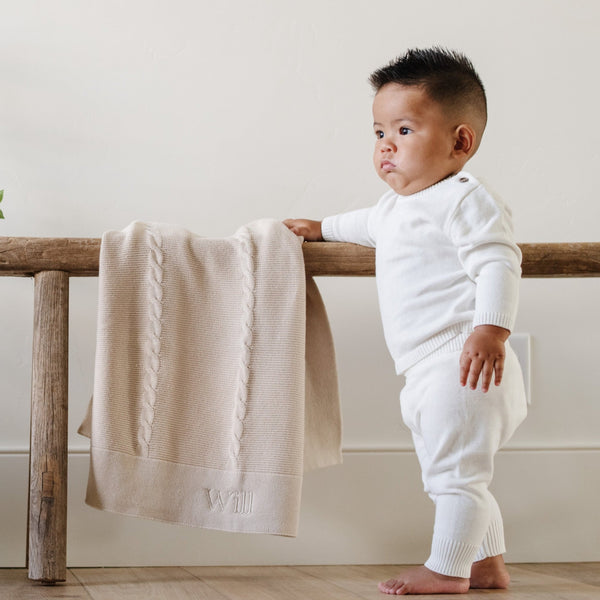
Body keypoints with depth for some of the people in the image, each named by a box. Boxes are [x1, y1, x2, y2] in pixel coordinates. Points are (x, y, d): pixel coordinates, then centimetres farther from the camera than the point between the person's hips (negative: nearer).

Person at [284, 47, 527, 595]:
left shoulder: (463, 201, -13)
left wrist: (491, 329, -33)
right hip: (429, 370, 11)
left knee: (454, 470, -6)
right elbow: (371, 224, 41)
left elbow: (499, 263, -23)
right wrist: (322, 228, 50)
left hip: (464, 363, -11)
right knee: (459, 474, 17)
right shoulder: (398, 206, 18)